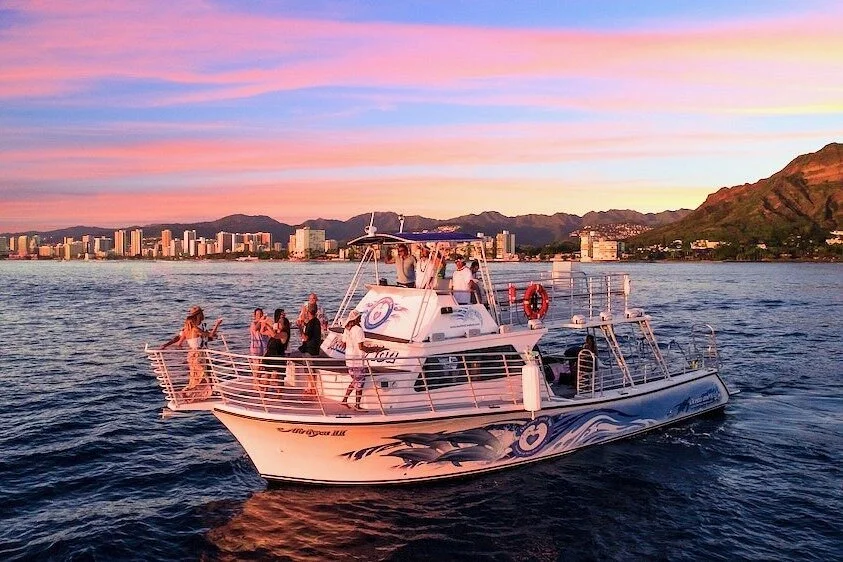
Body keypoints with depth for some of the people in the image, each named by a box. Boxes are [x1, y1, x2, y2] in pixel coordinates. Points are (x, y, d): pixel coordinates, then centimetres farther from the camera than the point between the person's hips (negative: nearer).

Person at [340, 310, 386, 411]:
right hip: (357, 359, -8)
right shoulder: (358, 329, -18)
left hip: (348, 357, 8)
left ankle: (344, 400, 19)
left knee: (355, 380, 21)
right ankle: (357, 405, 9)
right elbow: (361, 346, -22)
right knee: (360, 381, 3)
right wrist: (373, 349, -14)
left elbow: (344, 344, 13)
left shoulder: (347, 329, 6)